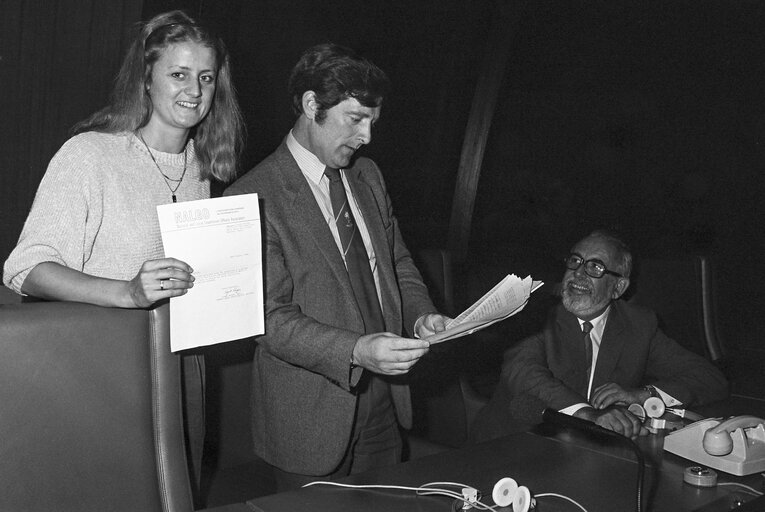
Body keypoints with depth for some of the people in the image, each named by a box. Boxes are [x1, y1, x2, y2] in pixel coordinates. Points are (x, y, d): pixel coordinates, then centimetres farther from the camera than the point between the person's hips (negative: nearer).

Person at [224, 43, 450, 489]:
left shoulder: (368, 175, 7)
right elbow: (271, 319, -19)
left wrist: (420, 316, -4)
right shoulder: (253, 197, -16)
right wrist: (356, 351, -31)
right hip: (312, 415, -6)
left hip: (383, 401, 6)